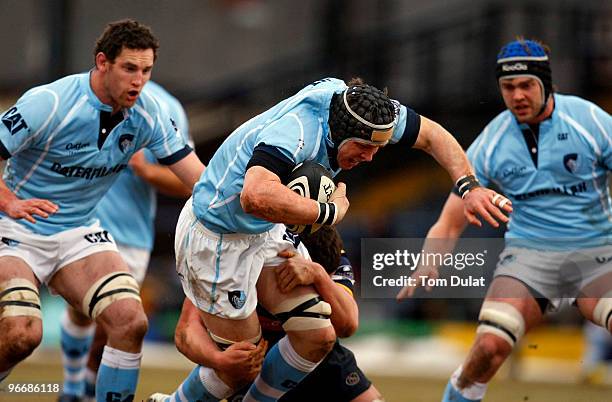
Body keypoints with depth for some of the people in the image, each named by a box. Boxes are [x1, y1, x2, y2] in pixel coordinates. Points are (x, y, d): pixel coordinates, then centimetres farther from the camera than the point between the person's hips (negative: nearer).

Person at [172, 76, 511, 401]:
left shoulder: (359, 108, -13)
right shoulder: (295, 131, -38)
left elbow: (431, 135, 2)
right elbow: (257, 197, -57)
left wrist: (469, 187, -12)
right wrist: (329, 211, -42)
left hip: (265, 233, 8)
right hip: (216, 237, -8)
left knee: (318, 336, 2)